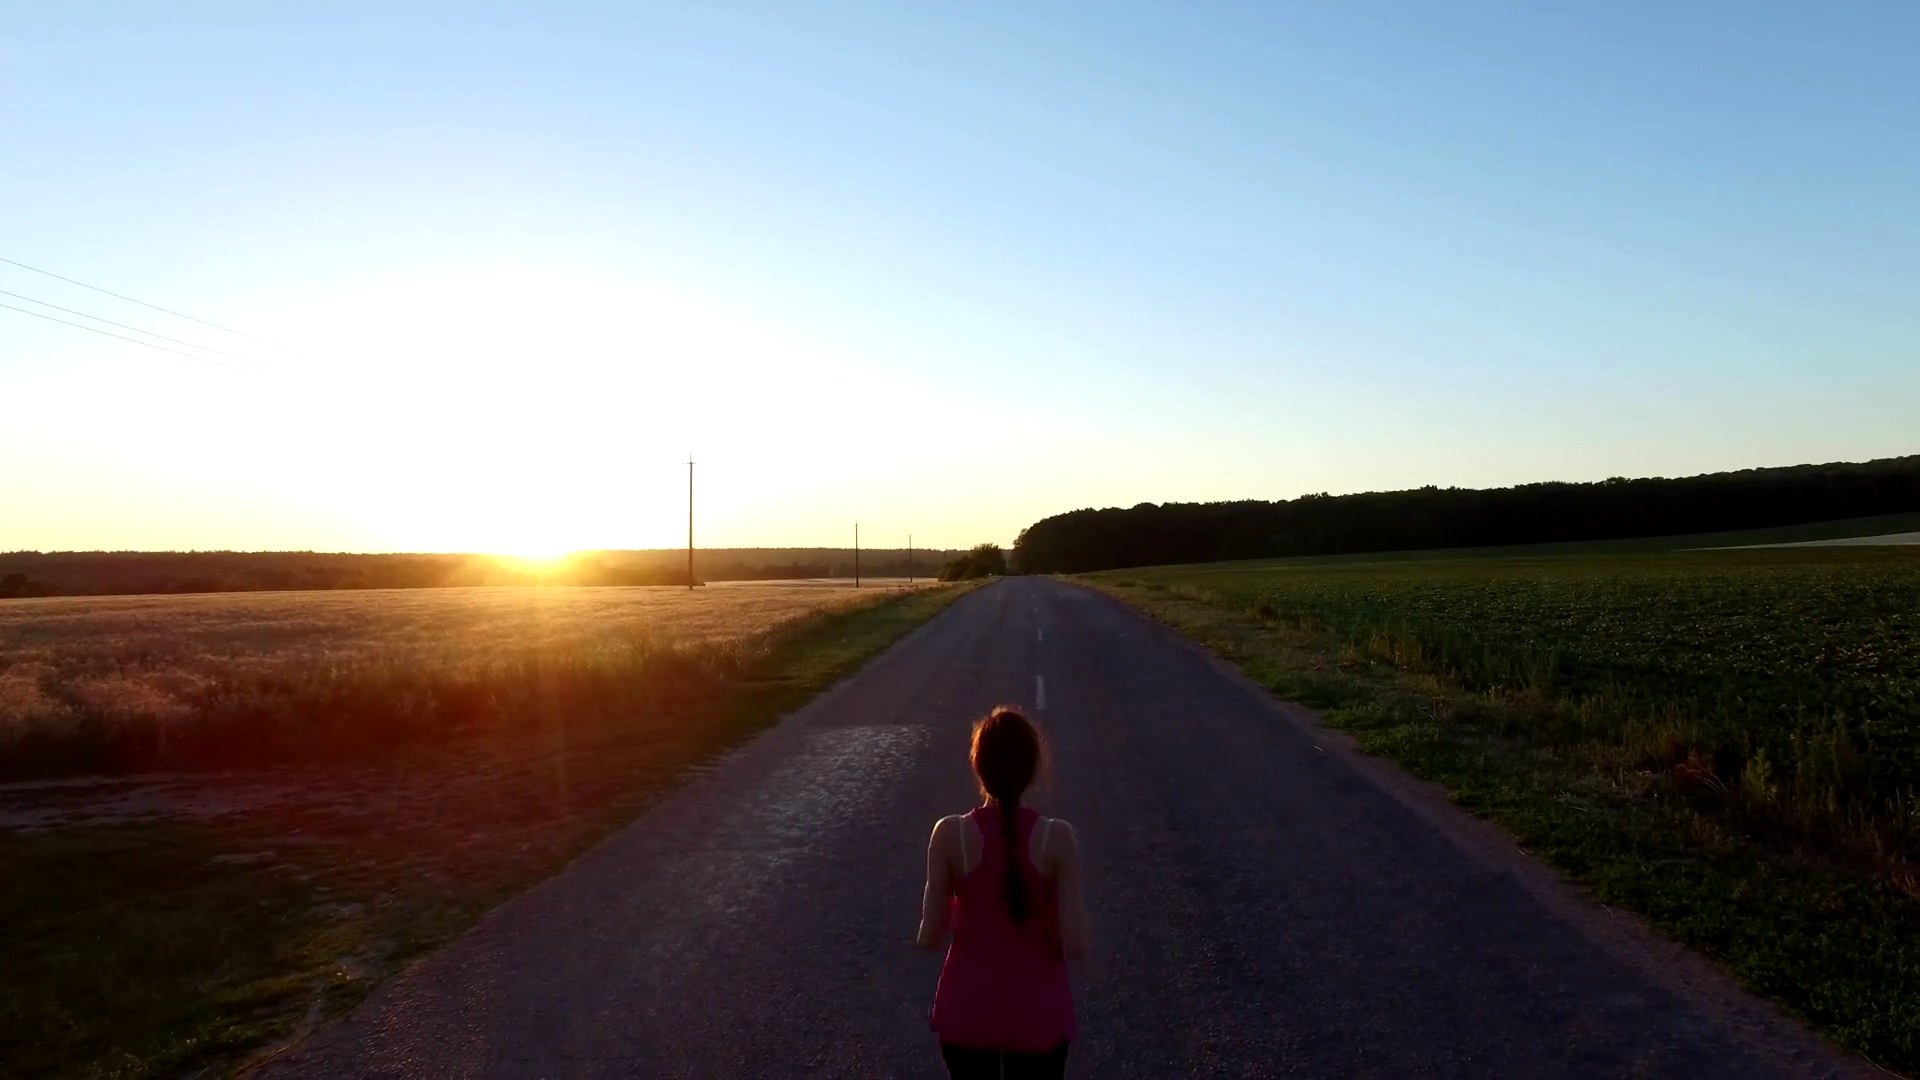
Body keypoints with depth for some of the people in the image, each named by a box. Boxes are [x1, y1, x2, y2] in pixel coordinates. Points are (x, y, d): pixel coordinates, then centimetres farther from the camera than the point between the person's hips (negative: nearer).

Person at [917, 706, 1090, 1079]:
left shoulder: (950, 834, -15)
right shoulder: (1057, 838, -17)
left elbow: (930, 936, -9)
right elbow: (1075, 946, -16)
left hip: (968, 1005, 1)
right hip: (1037, 1008, -1)